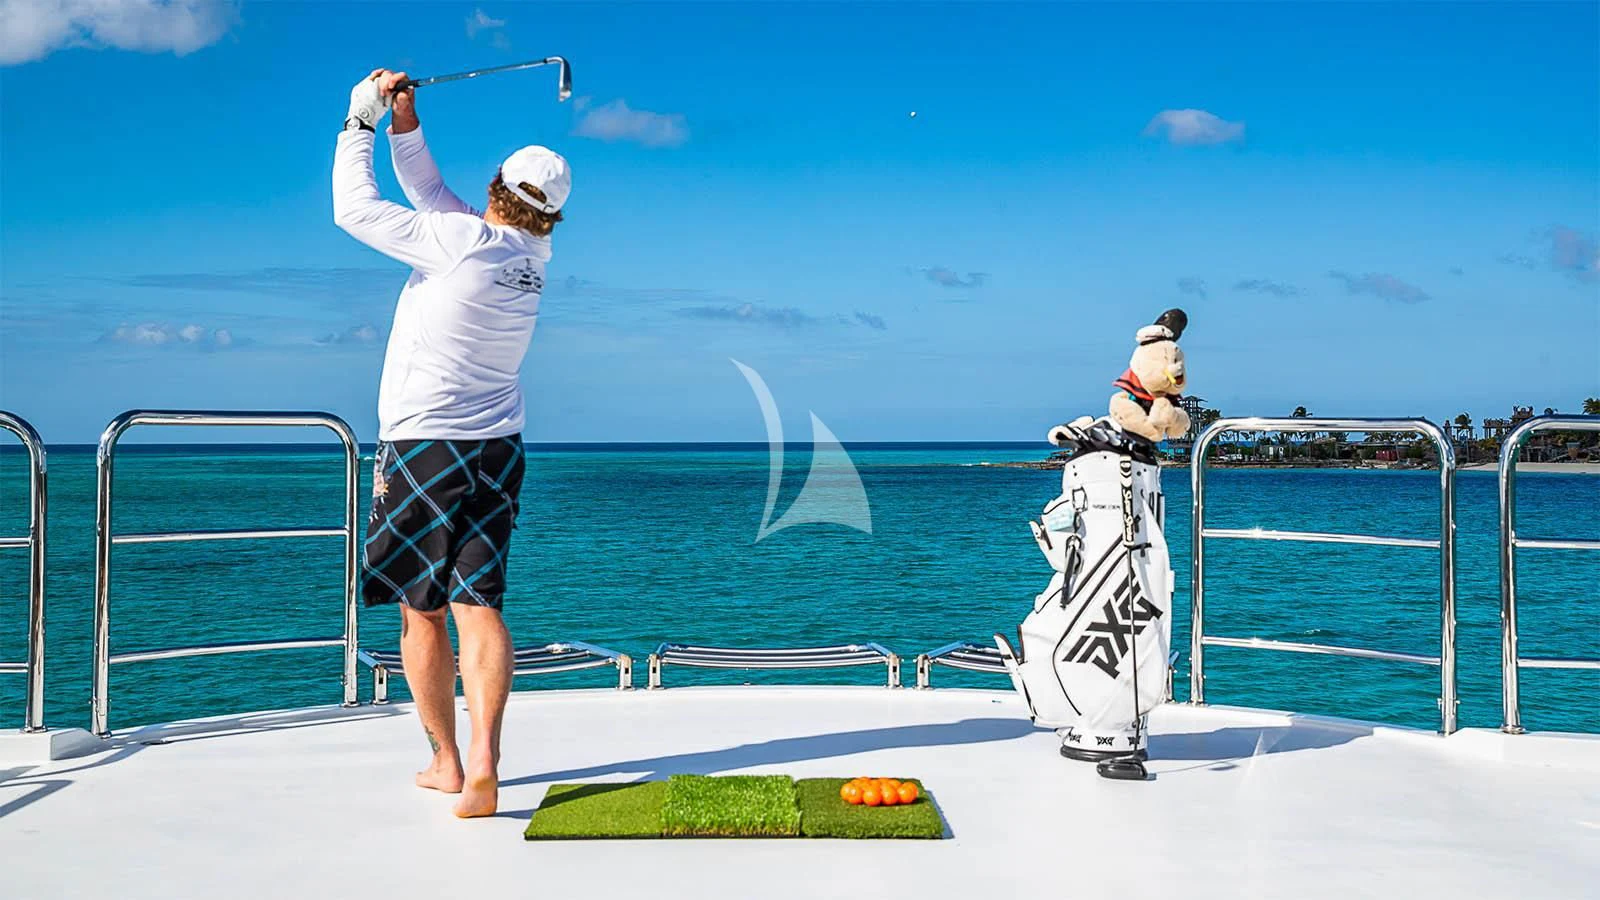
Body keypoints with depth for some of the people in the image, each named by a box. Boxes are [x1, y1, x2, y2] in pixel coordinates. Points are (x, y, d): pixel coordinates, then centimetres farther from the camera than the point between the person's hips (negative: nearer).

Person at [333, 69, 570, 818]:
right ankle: (483, 761, -14)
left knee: (421, 612, 7)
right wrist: (405, 125, 8)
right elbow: (432, 195, 17)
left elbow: (355, 210, -7)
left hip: (423, 450, -5)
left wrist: (361, 120, 2)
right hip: (497, 451, 6)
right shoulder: (532, 257, 6)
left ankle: (446, 761, 15)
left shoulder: (463, 242, -15)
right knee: (480, 605, 0)